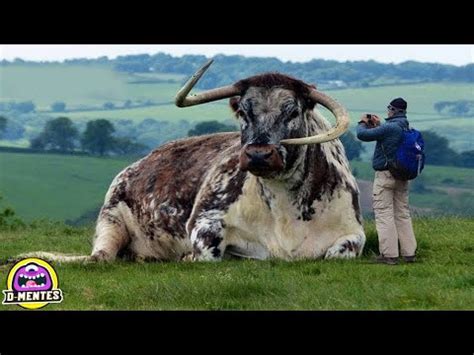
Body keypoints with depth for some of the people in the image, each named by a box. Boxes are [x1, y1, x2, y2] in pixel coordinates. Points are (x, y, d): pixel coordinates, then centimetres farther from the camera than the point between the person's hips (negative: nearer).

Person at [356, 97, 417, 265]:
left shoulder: (389, 128, -18)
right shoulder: (409, 129, 8)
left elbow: (362, 135, -15)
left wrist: (363, 123, 4)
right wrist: (378, 125, 23)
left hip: (385, 175, -8)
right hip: (402, 176, 8)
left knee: (384, 213, -5)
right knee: (403, 213, 12)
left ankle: (389, 254, -9)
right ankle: (409, 253, 13)